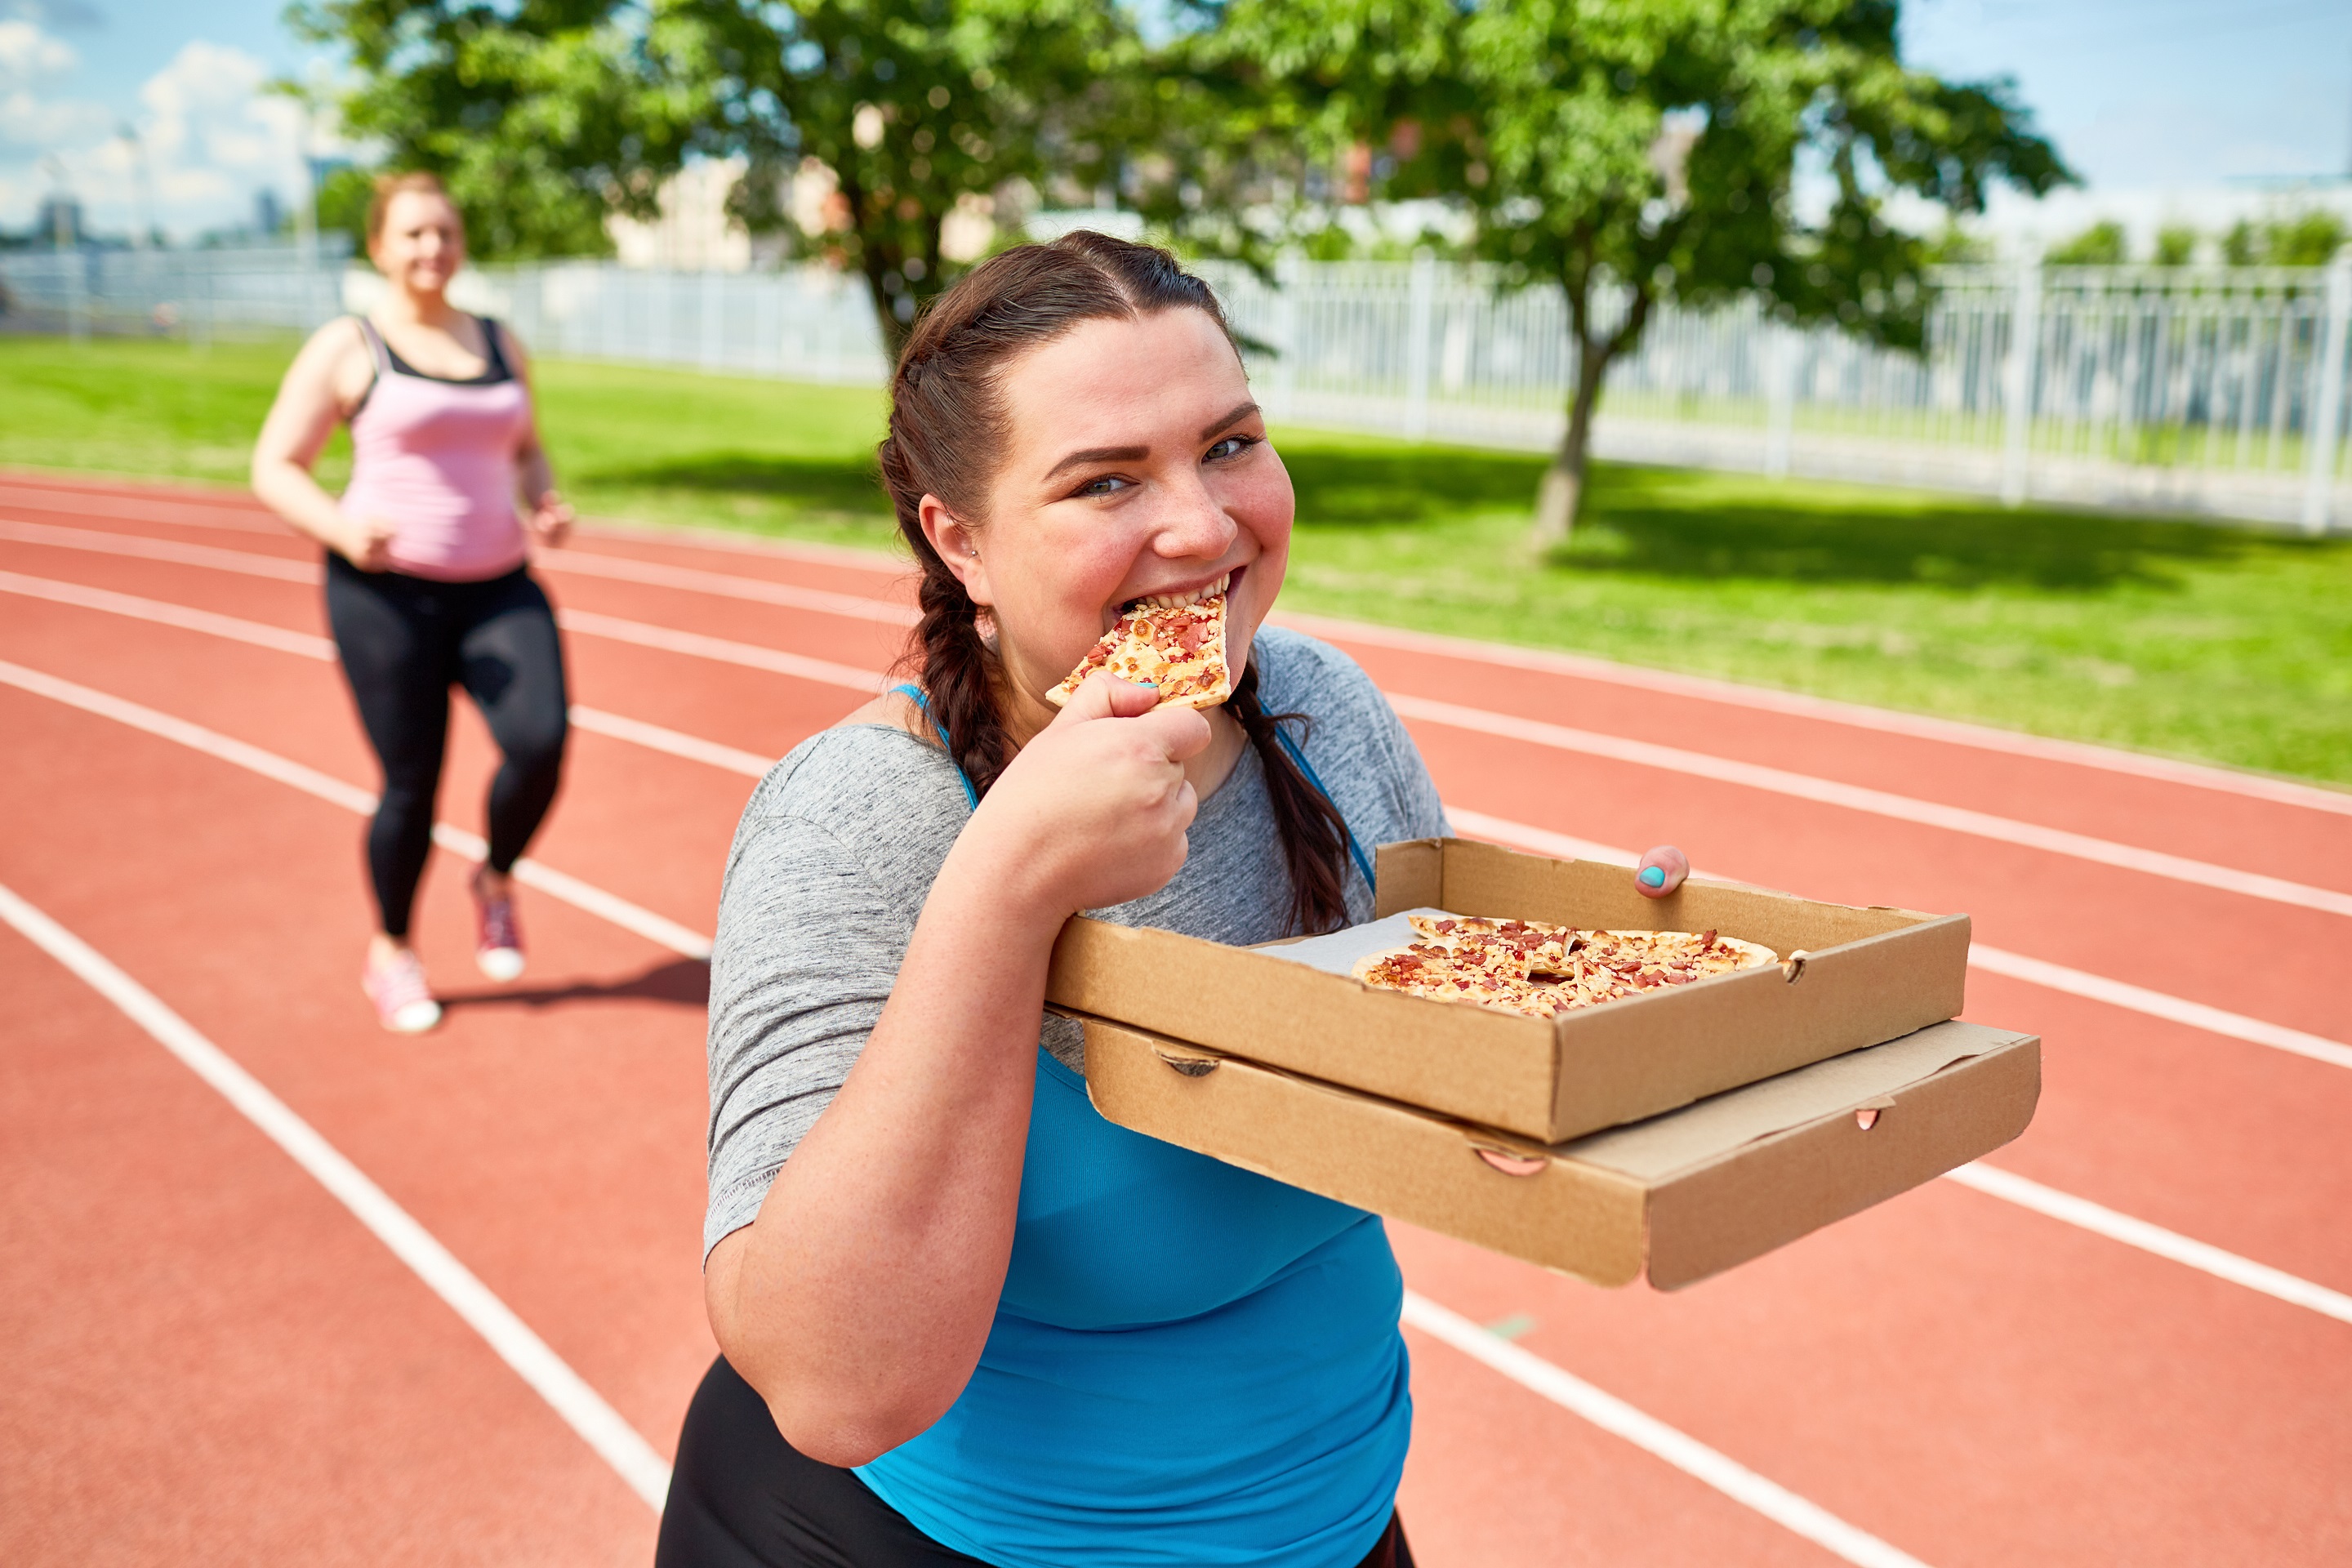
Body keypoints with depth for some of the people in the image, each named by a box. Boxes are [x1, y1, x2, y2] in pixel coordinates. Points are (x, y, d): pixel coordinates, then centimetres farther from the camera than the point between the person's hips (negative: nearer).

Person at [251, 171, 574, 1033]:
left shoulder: (500, 343, 13)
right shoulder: (347, 348, -2)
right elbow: (274, 468, -2)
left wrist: (547, 504, 2)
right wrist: (342, 527, -21)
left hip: (499, 588, 4)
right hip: (389, 591, -3)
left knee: (540, 743, -18)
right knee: (411, 784, 1)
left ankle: (496, 880, 14)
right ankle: (391, 953, 26)